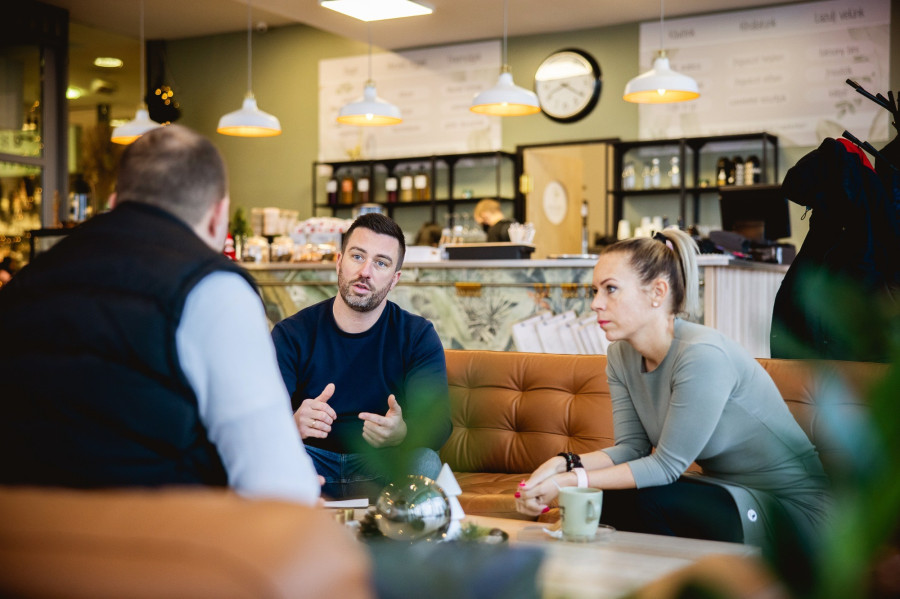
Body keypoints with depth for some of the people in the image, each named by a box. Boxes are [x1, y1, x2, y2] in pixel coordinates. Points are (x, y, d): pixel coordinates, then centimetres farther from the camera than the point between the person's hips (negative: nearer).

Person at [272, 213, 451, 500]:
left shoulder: (419, 336, 0)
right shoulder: (291, 334, -1)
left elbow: (437, 422, -12)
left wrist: (401, 433, -37)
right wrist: (293, 425, -37)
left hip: (381, 465, 1)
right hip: (312, 463, -1)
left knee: (425, 462, -31)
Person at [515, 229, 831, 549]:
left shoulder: (703, 354, -27)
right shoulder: (621, 355, -1)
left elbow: (667, 465, -23)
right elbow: (633, 447, -2)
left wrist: (571, 481, -26)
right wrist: (564, 464, -20)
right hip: (724, 487, 8)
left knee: (646, 501, -26)